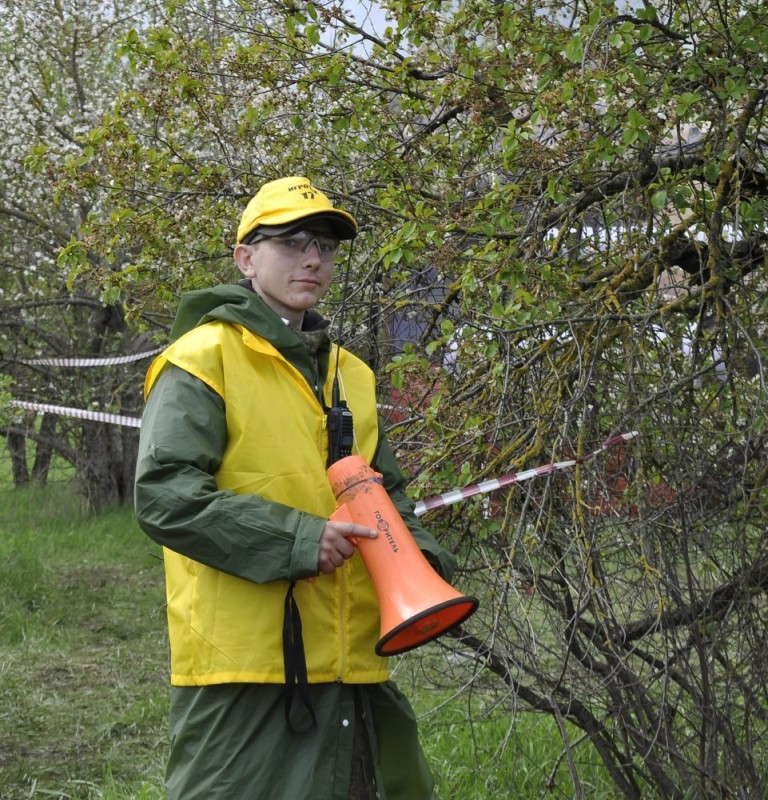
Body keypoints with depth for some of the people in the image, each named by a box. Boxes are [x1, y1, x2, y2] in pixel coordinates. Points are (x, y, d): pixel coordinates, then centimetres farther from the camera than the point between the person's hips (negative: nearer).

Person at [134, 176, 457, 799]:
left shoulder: (350, 374, 19)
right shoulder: (203, 358, -4)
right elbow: (163, 493, -15)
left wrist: (420, 560, 3)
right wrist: (298, 539, -20)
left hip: (354, 666, 7)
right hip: (248, 660, -7)